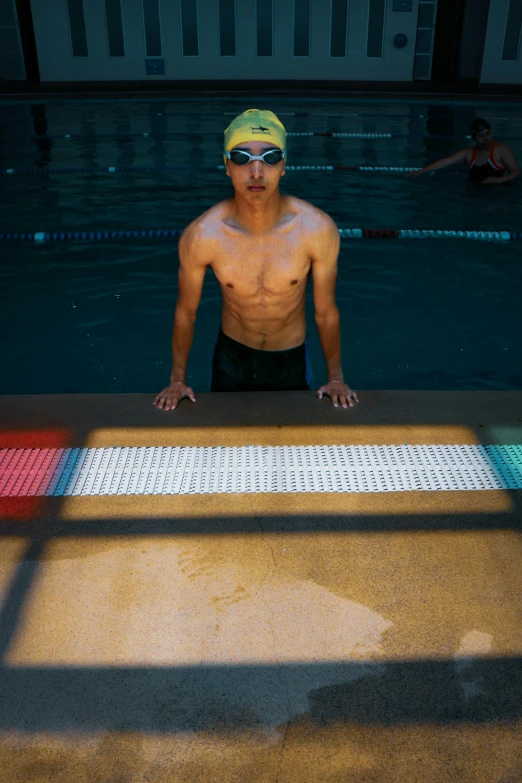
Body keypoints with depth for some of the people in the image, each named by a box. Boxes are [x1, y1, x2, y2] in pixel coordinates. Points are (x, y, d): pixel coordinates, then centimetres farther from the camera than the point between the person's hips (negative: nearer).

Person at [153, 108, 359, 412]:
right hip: (232, 357, 0)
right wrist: (178, 380, 1)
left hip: (291, 360, 0)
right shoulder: (201, 236, -24)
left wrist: (336, 378, -1)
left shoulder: (317, 230, -24)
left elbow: (326, 312, -10)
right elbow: (186, 312, -8)